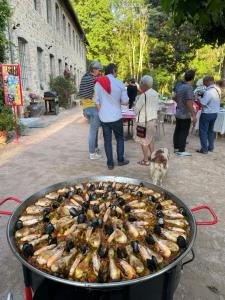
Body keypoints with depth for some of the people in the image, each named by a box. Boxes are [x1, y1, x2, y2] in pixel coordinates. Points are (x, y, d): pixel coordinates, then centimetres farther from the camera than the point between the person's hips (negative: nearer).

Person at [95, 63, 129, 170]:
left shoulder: (98, 83, -2)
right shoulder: (120, 83, -6)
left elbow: (97, 102, -2)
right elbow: (125, 102, -5)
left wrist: (101, 113, 9)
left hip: (104, 118, 2)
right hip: (116, 117, -1)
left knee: (107, 140, 9)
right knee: (120, 138, 16)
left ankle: (110, 163, 14)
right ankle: (120, 160, 23)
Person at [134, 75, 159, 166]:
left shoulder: (144, 95, -20)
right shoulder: (156, 94, 5)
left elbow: (136, 108, -14)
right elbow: (157, 108, 12)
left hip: (144, 121, -8)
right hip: (153, 119, 8)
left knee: (144, 141, 2)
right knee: (151, 139, 17)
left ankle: (145, 160, 10)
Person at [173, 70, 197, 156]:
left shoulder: (179, 86, 4)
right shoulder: (189, 88, -20)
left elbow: (174, 98, 16)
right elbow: (189, 103, -25)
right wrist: (194, 115, -21)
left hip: (178, 113, 8)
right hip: (185, 115, -8)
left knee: (177, 131, 14)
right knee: (184, 132, 0)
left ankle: (176, 147, 25)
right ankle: (181, 151, 6)